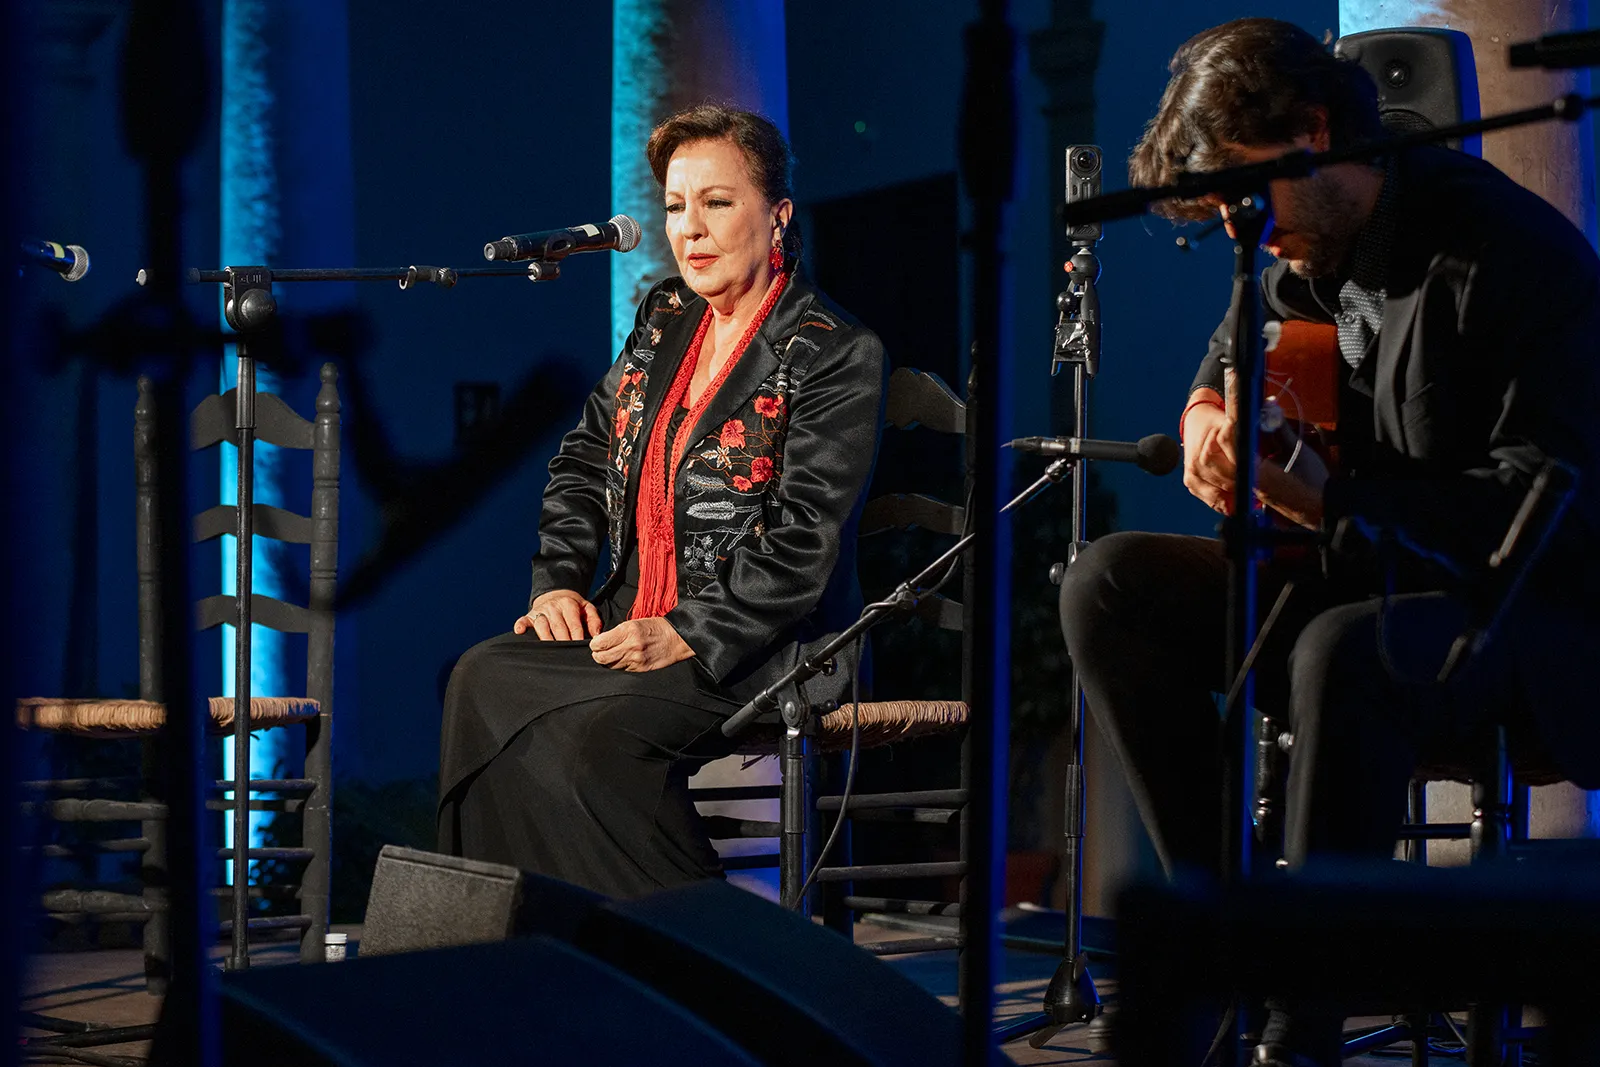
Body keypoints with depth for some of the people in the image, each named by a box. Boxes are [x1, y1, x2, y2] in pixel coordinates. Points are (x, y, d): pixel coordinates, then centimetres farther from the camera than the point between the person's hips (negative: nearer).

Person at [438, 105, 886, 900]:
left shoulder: (836, 355, -7)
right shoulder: (664, 319, 16)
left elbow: (804, 542, -15)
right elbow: (585, 459, 20)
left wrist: (688, 637, -21)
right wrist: (558, 583, 4)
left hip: (755, 650, -7)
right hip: (630, 625, 7)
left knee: (592, 735, -30)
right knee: (483, 679, -18)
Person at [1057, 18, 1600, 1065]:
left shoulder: (1514, 253, -18)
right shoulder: (1303, 256, 6)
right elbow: (1233, 354, 27)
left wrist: (1322, 499, -29)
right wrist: (1209, 418, 1)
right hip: (1370, 587, 8)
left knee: (1346, 653, -39)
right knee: (1110, 584, -6)